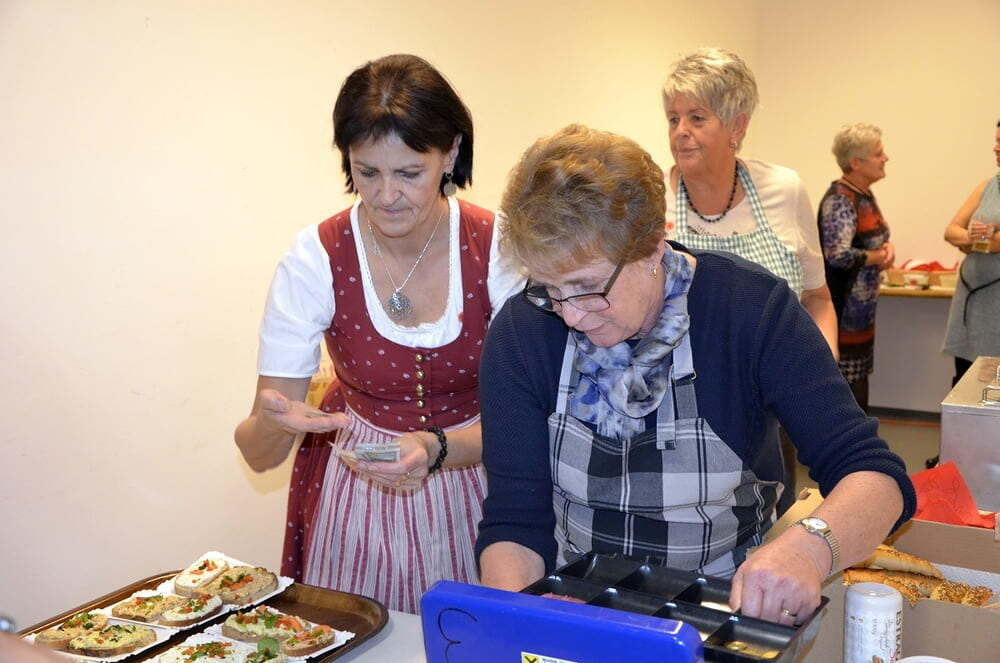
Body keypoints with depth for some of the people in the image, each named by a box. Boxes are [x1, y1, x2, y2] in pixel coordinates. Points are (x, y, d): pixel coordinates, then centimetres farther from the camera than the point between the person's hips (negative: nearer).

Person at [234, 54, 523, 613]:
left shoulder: (498, 248, -16)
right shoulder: (315, 261, -17)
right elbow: (260, 455, -16)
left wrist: (435, 449, -31)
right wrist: (273, 423, -38)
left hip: (471, 490, 1)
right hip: (356, 505, 0)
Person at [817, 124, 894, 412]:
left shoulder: (865, 195, 9)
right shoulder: (840, 201, -19)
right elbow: (839, 255, -31)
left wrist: (887, 247, -1)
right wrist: (879, 257, -14)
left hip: (864, 310, 9)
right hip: (845, 310, -9)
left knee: (858, 381, 17)